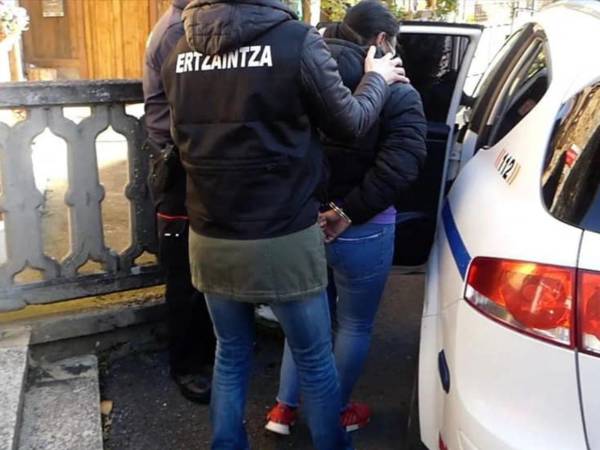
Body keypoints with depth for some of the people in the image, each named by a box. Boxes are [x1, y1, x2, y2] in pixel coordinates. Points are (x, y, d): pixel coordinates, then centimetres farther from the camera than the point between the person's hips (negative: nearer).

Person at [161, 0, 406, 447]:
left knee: (231, 355, 22)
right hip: (283, 240, -4)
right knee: (315, 360, 16)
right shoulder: (298, 40, -14)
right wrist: (378, 79, 18)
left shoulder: (181, 50, 1)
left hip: (210, 239, 5)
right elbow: (349, 121, -2)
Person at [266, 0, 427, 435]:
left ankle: (285, 407, 32)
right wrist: (349, 211, -18)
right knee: (354, 324, 16)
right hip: (360, 232, -5)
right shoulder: (397, 93, -10)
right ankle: (337, 412, 33)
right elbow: (401, 166, -24)